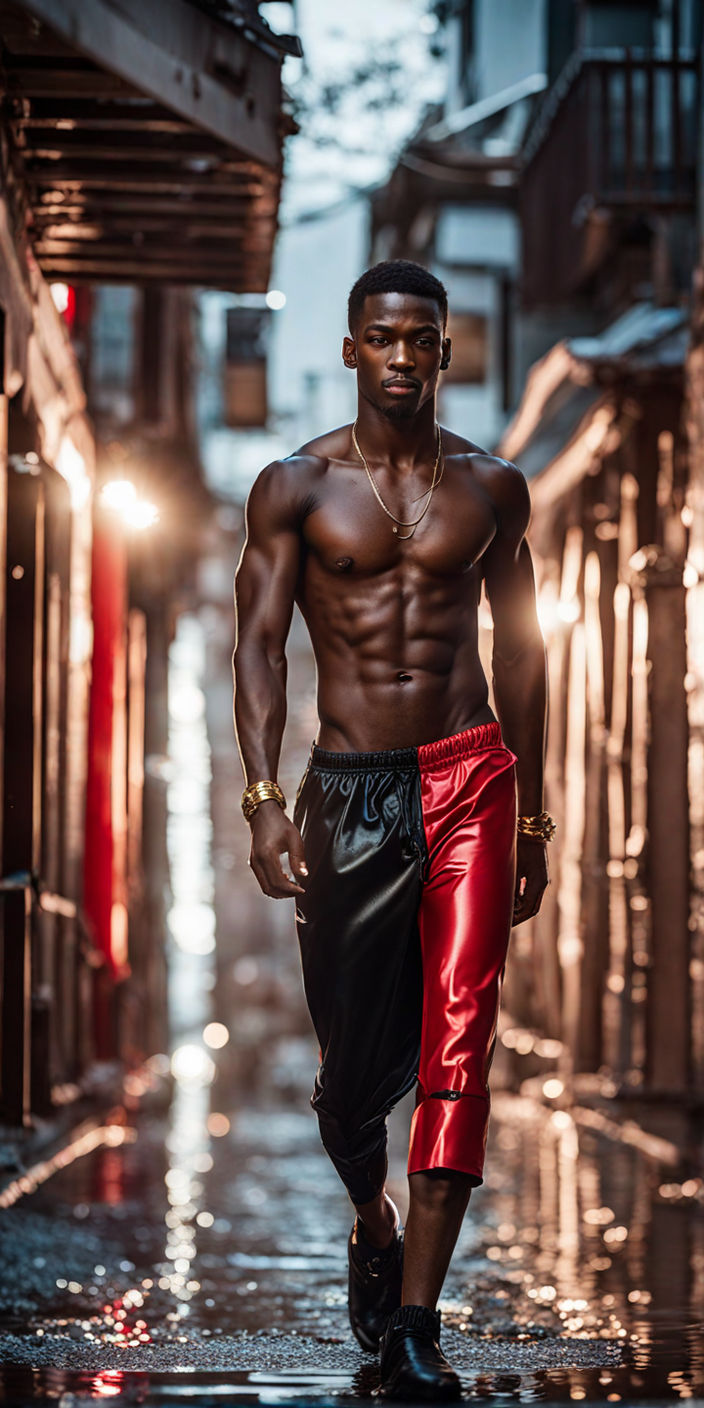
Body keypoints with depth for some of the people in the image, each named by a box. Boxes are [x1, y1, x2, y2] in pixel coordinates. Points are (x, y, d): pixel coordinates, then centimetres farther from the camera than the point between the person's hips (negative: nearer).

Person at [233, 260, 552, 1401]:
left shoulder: (492, 487, 9)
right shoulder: (295, 487, 3)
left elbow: (520, 647, 15)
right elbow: (260, 643, -1)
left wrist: (532, 815, 15)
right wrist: (264, 795, -13)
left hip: (472, 779, 0)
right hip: (349, 789, 0)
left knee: (458, 1043, -12)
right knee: (354, 1050, 8)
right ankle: (373, 1226, 40)